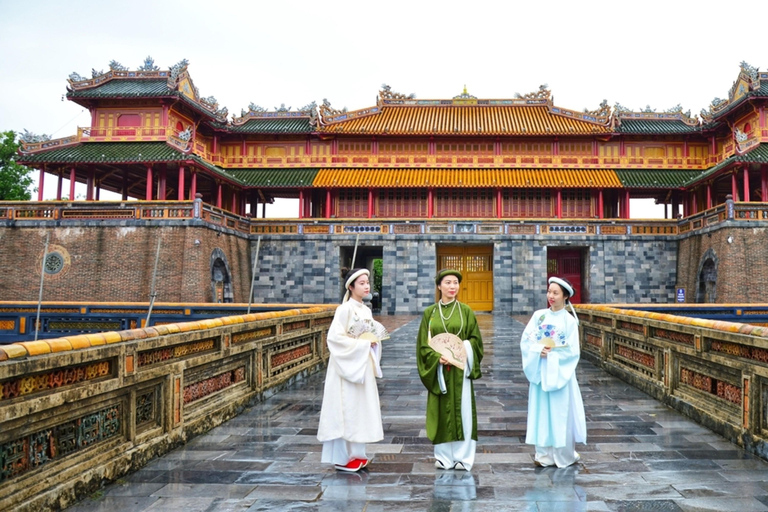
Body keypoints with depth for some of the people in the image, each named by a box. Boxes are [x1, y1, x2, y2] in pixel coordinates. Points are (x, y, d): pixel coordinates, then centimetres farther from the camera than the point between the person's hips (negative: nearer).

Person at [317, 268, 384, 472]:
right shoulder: (345, 309, -12)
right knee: (346, 409, -3)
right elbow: (335, 337, -20)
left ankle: (355, 453, 21)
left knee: (360, 407, 11)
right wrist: (361, 344, -19)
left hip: (363, 365, 8)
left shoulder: (366, 310, 11)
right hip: (347, 365, -8)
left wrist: (373, 342, -3)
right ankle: (342, 458, 7)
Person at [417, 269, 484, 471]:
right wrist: (437, 357, -15)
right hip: (438, 369, 1)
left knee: (462, 411, 0)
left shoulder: (466, 311, 4)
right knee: (442, 411, 4)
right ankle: (444, 456, 16)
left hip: (460, 369, 0)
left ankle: (463, 456, 11)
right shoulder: (430, 312, 4)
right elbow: (423, 343, 1)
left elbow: (475, 339, 4)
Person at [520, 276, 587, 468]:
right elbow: (526, 339, 0)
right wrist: (539, 350, -16)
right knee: (541, 411, 6)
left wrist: (551, 354, -14)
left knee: (560, 412, 3)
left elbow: (572, 351, -7)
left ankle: (563, 455, 18)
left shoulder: (569, 320, -5)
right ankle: (544, 454, 16)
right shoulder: (538, 315, 4)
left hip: (559, 372, -3)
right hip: (540, 371, 3)